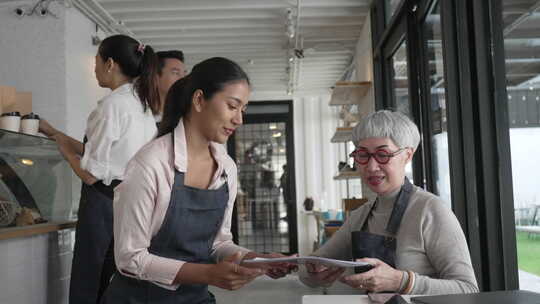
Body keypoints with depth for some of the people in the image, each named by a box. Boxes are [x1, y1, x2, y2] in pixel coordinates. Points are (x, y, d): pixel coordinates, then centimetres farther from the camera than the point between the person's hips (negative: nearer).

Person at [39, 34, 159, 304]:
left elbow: (90, 173, -16)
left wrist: (65, 149, 3)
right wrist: (54, 133, 20)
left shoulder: (112, 104, -15)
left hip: (104, 203, -8)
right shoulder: (143, 104, 11)